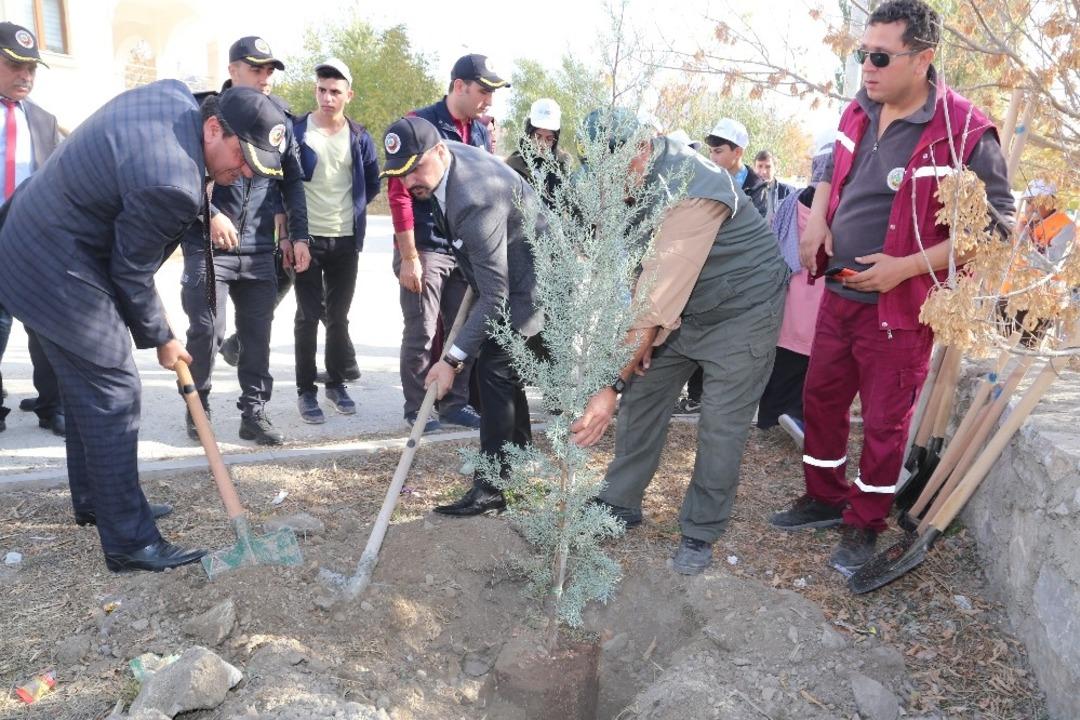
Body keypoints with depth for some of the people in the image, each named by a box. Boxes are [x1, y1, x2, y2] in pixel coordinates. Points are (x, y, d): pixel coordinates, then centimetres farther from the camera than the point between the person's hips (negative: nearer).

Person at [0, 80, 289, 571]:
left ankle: (93, 500, 35)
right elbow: (130, 271, -17)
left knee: (88, 385, 19)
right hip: (58, 270, -11)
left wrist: (205, 211, 12)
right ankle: (130, 542, 3)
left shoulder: (176, 95, -3)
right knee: (113, 395, -6)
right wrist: (160, 339, -2)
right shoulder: (172, 184, -30)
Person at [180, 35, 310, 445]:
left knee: (258, 333, 6)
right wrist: (210, 214, -17)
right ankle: (197, 408, 17)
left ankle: (254, 413, 16)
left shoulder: (279, 119, 10)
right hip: (208, 244, -4)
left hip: (260, 249, 4)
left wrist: (299, 235, 8)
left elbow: (292, 181, 14)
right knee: (207, 330, -4)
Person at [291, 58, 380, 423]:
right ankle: (306, 391, 9)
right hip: (307, 238, -3)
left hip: (346, 240, 3)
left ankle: (336, 383, 23)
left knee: (339, 315, 10)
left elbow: (372, 183, 18)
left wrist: (355, 208, 9)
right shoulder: (296, 131, -4)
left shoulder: (360, 137, 5)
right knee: (308, 316, 0)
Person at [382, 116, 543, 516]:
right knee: (504, 365, 18)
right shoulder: (443, 158, -5)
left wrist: (453, 359, -33)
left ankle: (490, 487, -11)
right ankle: (518, 450, 34)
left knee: (494, 369, -16)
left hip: (529, 284, -10)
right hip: (504, 273, 11)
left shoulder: (475, 202, -34)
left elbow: (494, 297, -33)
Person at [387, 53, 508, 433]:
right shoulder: (419, 124, -9)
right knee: (421, 334, 1)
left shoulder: (481, 133, 11)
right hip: (425, 248, -6)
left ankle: (455, 403, 24)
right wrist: (408, 256, -16)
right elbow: (399, 192, -13)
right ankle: (418, 409, 15)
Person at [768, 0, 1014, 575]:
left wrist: (905, 267, -23)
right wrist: (817, 217, 2)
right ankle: (824, 498, 37)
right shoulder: (859, 112, 2)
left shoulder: (965, 133, -18)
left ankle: (865, 524, 27)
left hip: (900, 306, -6)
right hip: (839, 292, 7)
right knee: (821, 398, 17)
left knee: (884, 421, 7)